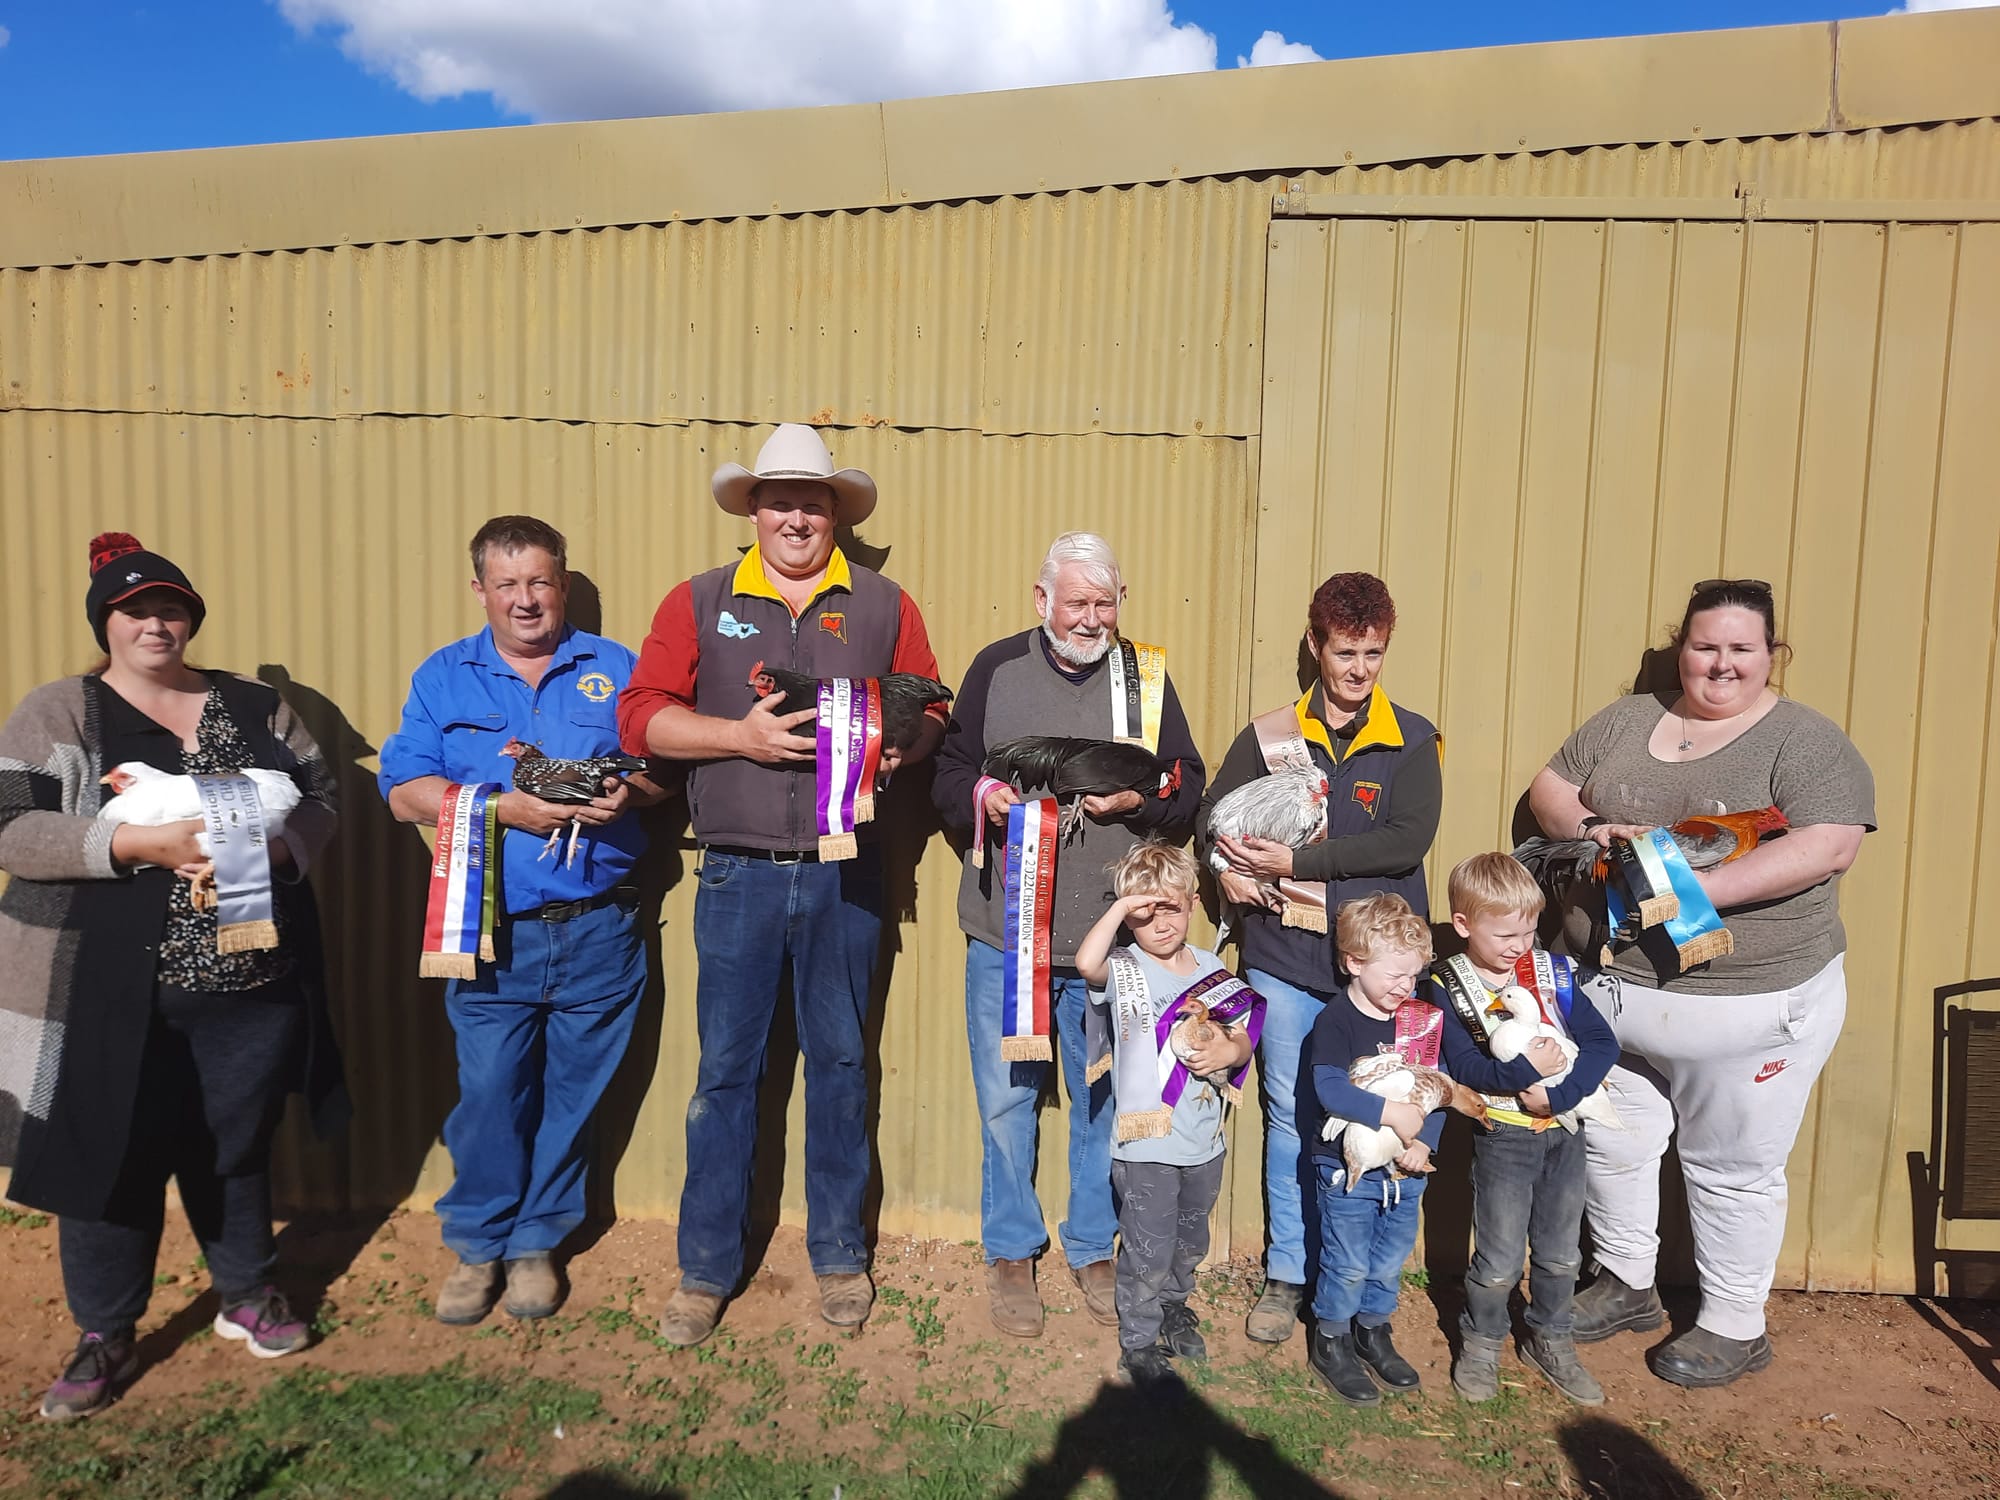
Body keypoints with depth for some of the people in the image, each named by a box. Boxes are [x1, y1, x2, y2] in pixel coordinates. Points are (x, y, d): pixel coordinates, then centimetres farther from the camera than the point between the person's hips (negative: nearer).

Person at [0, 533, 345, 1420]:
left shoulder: (255, 706, 8)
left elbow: (319, 799, 8)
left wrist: (271, 848, -13)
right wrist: (143, 845, -22)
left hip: (253, 986, 2)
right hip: (111, 997, -2)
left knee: (236, 1148, 15)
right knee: (113, 1157, 9)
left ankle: (246, 1296, 36)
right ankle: (105, 1340, 29)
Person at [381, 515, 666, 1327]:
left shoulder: (614, 668, 9)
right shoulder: (444, 676, 8)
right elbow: (405, 791, -1)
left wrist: (628, 794, -14)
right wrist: (507, 809, -15)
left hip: (598, 931, 1)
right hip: (493, 934, 0)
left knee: (572, 1094, 8)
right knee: (488, 1093, 0)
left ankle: (536, 1241, 27)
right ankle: (478, 1244, 23)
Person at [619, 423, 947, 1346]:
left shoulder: (883, 605, 7)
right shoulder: (700, 602, 5)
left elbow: (931, 711, 9)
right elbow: (641, 717, -1)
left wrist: (900, 746, -13)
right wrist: (741, 735, -15)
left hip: (845, 877, 1)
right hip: (738, 877, 0)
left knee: (840, 1064, 12)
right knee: (726, 1070, 7)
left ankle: (839, 1255, 29)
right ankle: (707, 1268, 23)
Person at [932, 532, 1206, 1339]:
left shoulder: (1146, 674, 4)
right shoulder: (997, 668, 3)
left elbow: (1188, 789, 7)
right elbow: (946, 773, 7)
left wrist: (1138, 799, -13)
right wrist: (981, 796, -14)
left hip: (1111, 940, 1)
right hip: (1004, 934, 0)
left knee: (1105, 1103, 12)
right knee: (1005, 1099, 9)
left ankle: (1093, 1248, 32)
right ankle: (1011, 1252, 28)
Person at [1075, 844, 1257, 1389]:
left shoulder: (1211, 969, 4)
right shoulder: (1124, 971, -11)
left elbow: (1242, 1037, 8)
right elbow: (1085, 963, -34)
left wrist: (1229, 1051, -14)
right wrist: (1120, 907, -28)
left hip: (1204, 1140, 5)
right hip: (1145, 1143, -5)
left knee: (1190, 1241, 23)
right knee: (1149, 1251, 3)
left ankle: (1173, 1305, 49)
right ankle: (1138, 1342, 23)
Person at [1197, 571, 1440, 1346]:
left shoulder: (1413, 741, 0)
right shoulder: (1268, 736, 5)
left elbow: (1408, 840, -13)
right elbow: (1212, 817, 9)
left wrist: (1297, 861, -18)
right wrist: (1226, 865, -14)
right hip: (1285, 958, 1)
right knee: (1289, 1117, 9)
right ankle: (1285, 1277, 25)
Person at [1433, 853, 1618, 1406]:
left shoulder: (1553, 971, -2)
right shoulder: (1449, 987, -12)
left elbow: (1602, 1041, -7)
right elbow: (1463, 1066, -18)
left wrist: (1558, 1095, -18)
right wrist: (1526, 1068, -29)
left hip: (1565, 1129, 4)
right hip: (1502, 1137, -4)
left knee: (1560, 1252, 18)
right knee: (1500, 1260, 7)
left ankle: (1550, 1339, 39)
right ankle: (1480, 1342, 30)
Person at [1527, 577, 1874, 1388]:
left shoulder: (1806, 742, -8)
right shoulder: (1626, 721, 7)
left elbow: (1829, 845, -20)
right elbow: (1548, 788, 10)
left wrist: (1700, 887, -27)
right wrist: (1593, 826, -12)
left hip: (1748, 1003, -4)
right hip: (1609, 990, 5)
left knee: (1733, 1170, 10)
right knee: (1612, 1145, 17)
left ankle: (1734, 1327, 30)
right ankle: (1625, 1284, 38)